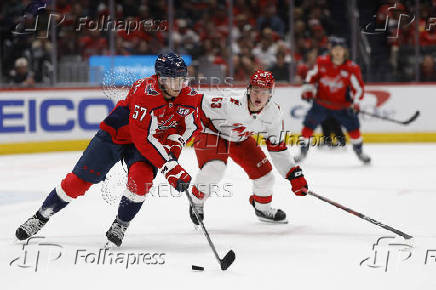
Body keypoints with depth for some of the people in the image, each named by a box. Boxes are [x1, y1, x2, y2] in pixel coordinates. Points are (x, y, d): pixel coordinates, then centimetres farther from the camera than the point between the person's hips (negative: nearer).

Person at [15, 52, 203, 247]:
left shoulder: (187, 96, -14)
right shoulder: (145, 92, -33)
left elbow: (191, 125, 4)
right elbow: (143, 138, -36)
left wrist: (173, 144, -15)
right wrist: (170, 167, -38)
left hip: (149, 143, 4)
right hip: (116, 134, -4)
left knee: (142, 175, -26)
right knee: (80, 179, -2)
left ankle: (121, 224, -6)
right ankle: (40, 217, 16)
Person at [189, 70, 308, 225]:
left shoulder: (273, 112, -19)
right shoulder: (230, 105, -38)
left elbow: (277, 147, -8)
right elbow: (200, 106, -25)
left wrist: (294, 173, -9)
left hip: (241, 139, 5)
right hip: (212, 133, -5)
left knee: (265, 174, -1)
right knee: (214, 168, -31)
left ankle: (263, 209, 30)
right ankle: (197, 201, -2)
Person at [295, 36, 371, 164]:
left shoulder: (352, 68, -13)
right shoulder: (322, 62, -8)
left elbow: (358, 87, -10)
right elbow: (312, 76, 8)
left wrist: (356, 103, -20)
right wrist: (307, 90, 0)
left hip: (342, 105, -1)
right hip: (321, 102, 1)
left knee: (353, 125, -5)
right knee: (308, 124, -3)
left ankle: (359, 152, 17)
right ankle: (303, 151, 12)